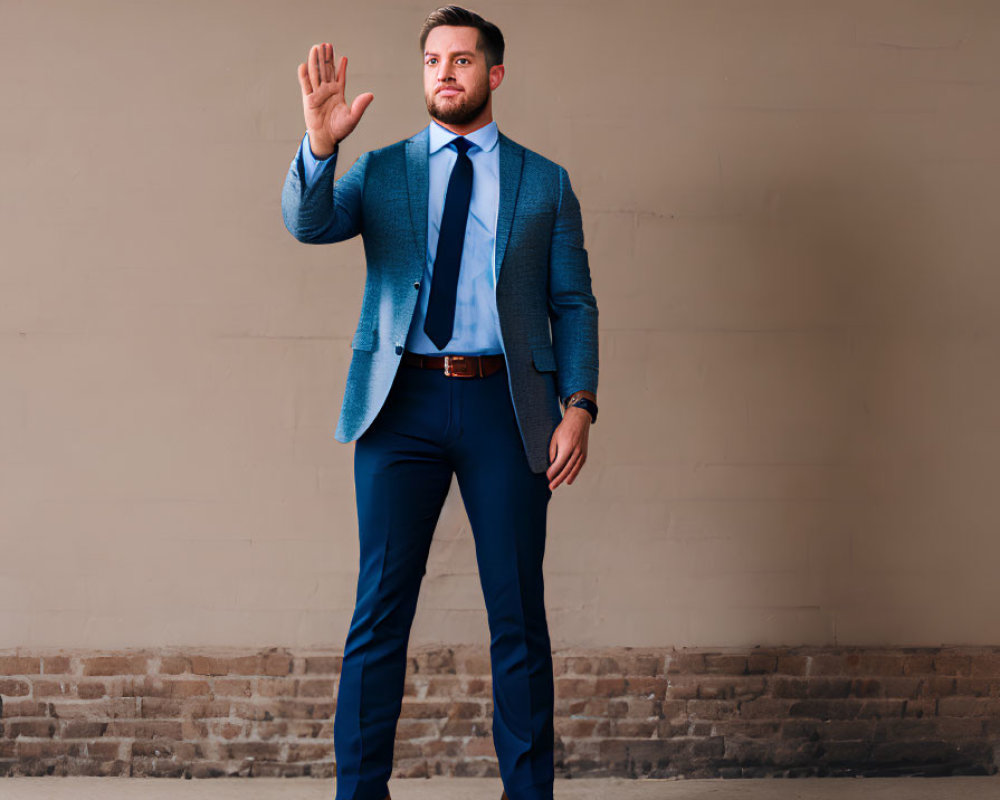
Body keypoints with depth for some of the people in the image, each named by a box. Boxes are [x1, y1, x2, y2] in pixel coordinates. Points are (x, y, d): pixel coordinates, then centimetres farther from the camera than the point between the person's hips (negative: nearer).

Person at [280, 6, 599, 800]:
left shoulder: (545, 183, 12)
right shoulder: (382, 171, 12)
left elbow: (574, 304, 10)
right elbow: (309, 224, -6)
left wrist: (579, 406, -3)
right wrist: (321, 144, -24)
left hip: (505, 405, 0)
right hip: (404, 402, 0)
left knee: (518, 616, 4)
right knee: (379, 612, 1)